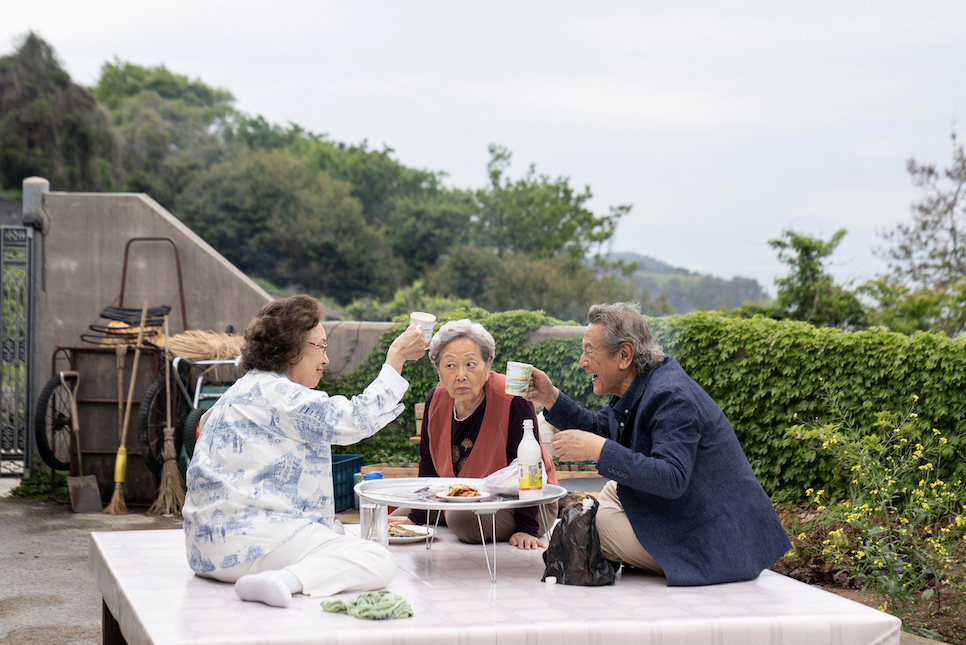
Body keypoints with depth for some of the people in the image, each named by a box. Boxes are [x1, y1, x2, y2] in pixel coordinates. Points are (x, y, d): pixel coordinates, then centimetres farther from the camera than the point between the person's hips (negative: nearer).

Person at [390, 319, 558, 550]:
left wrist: (526, 529, -28)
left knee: (463, 519, -34)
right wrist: (417, 518, 2)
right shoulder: (437, 399, -8)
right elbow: (428, 466, 4)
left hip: (518, 503, -7)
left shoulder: (513, 401, -28)